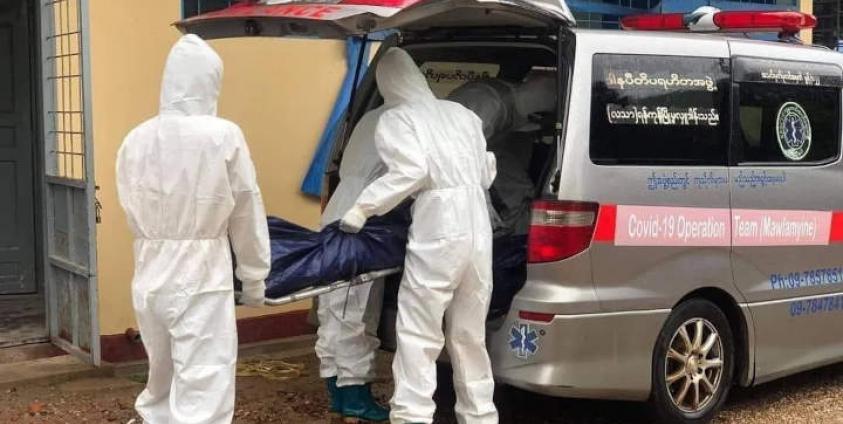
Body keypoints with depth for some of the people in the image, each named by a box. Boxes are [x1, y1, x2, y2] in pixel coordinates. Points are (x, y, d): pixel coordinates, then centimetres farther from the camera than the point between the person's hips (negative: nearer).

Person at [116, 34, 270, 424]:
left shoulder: (136, 139, 0)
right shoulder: (223, 136, -10)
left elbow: (133, 214, 8)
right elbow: (246, 215, -2)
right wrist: (254, 277, 10)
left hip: (151, 276, 5)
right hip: (201, 278, -5)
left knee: (162, 380, 23)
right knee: (202, 391, -1)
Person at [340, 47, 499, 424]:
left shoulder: (395, 120, 0)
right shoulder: (460, 113, 17)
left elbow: (412, 171, -17)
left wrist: (363, 208, -12)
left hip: (438, 232, -6)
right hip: (478, 229, 6)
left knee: (418, 334, -2)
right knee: (470, 335, 16)